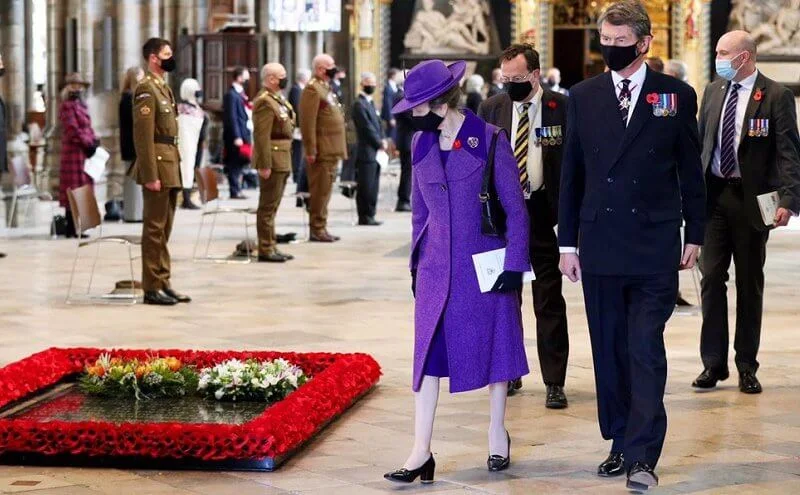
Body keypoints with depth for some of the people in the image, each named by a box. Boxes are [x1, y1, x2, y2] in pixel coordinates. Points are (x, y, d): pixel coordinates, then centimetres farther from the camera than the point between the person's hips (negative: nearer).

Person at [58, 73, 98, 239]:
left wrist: (94, 141, 6)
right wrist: (88, 144, -15)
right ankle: (71, 229, -5)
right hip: (74, 154, -10)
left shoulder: (80, 105, 19)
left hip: (84, 153, 10)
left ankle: (75, 228, 14)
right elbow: (73, 131, -17)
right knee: (75, 189, -8)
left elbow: (87, 127, 22)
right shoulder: (67, 106, -11)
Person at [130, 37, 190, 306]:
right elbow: (144, 136, -17)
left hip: (171, 166, 9)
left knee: (165, 229, 12)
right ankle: (152, 287, -1)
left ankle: (163, 282, 17)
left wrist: (174, 169, 17)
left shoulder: (164, 87, 18)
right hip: (158, 166, -9)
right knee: (155, 228, -5)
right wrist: (151, 175, -21)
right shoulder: (146, 88, -11)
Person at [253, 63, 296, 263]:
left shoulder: (278, 100, 17)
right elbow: (261, 136, -21)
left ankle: (271, 247, 19)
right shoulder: (265, 102, -15)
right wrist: (264, 164, -24)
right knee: (268, 206, -5)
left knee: (272, 206, 14)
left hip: (282, 161, 10)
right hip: (273, 160, -10)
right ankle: (265, 250, -2)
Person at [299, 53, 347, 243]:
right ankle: (317, 229, -2)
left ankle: (321, 228, 18)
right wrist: (311, 150, -22)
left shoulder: (326, 88, 20)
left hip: (331, 151, 10)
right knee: (320, 190, -6)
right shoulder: (312, 89, -12)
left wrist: (339, 149, 20)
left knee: (325, 190, 12)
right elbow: (308, 122, -18)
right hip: (322, 150, -10)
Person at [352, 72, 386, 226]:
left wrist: (382, 140, 4)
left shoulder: (371, 102, 19)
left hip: (375, 151, 9)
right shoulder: (359, 104, -11)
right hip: (367, 151, -9)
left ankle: (369, 215, 16)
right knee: (366, 187, -4)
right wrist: (379, 144, -9)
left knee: (373, 186, 11)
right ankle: (364, 217, 0)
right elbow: (367, 128, -15)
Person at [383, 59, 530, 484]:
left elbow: (514, 208, -6)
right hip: (437, 268, 4)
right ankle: (421, 452, -4)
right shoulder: (421, 145, 6)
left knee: (494, 345, 9)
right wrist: (416, 261, 14)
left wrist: (513, 264, -9)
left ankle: (497, 433, 28)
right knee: (427, 351, -3)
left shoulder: (490, 141, -9)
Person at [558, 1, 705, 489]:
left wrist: (695, 235, 5)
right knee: (609, 351, 9)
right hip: (599, 245, 3)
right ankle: (620, 444, 19)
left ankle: (642, 456, -6)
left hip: (654, 246, -3)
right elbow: (571, 173, 9)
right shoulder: (583, 96, 7)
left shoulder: (677, 96, 2)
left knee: (646, 351, -6)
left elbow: (691, 172, 7)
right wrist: (567, 241, 6)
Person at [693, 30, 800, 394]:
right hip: (713, 196, 4)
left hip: (752, 199, -4)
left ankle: (747, 367, 14)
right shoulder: (712, 92, 10)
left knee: (749, 283, 5)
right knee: (711, 278, 1)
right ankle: (713, 363, 9)